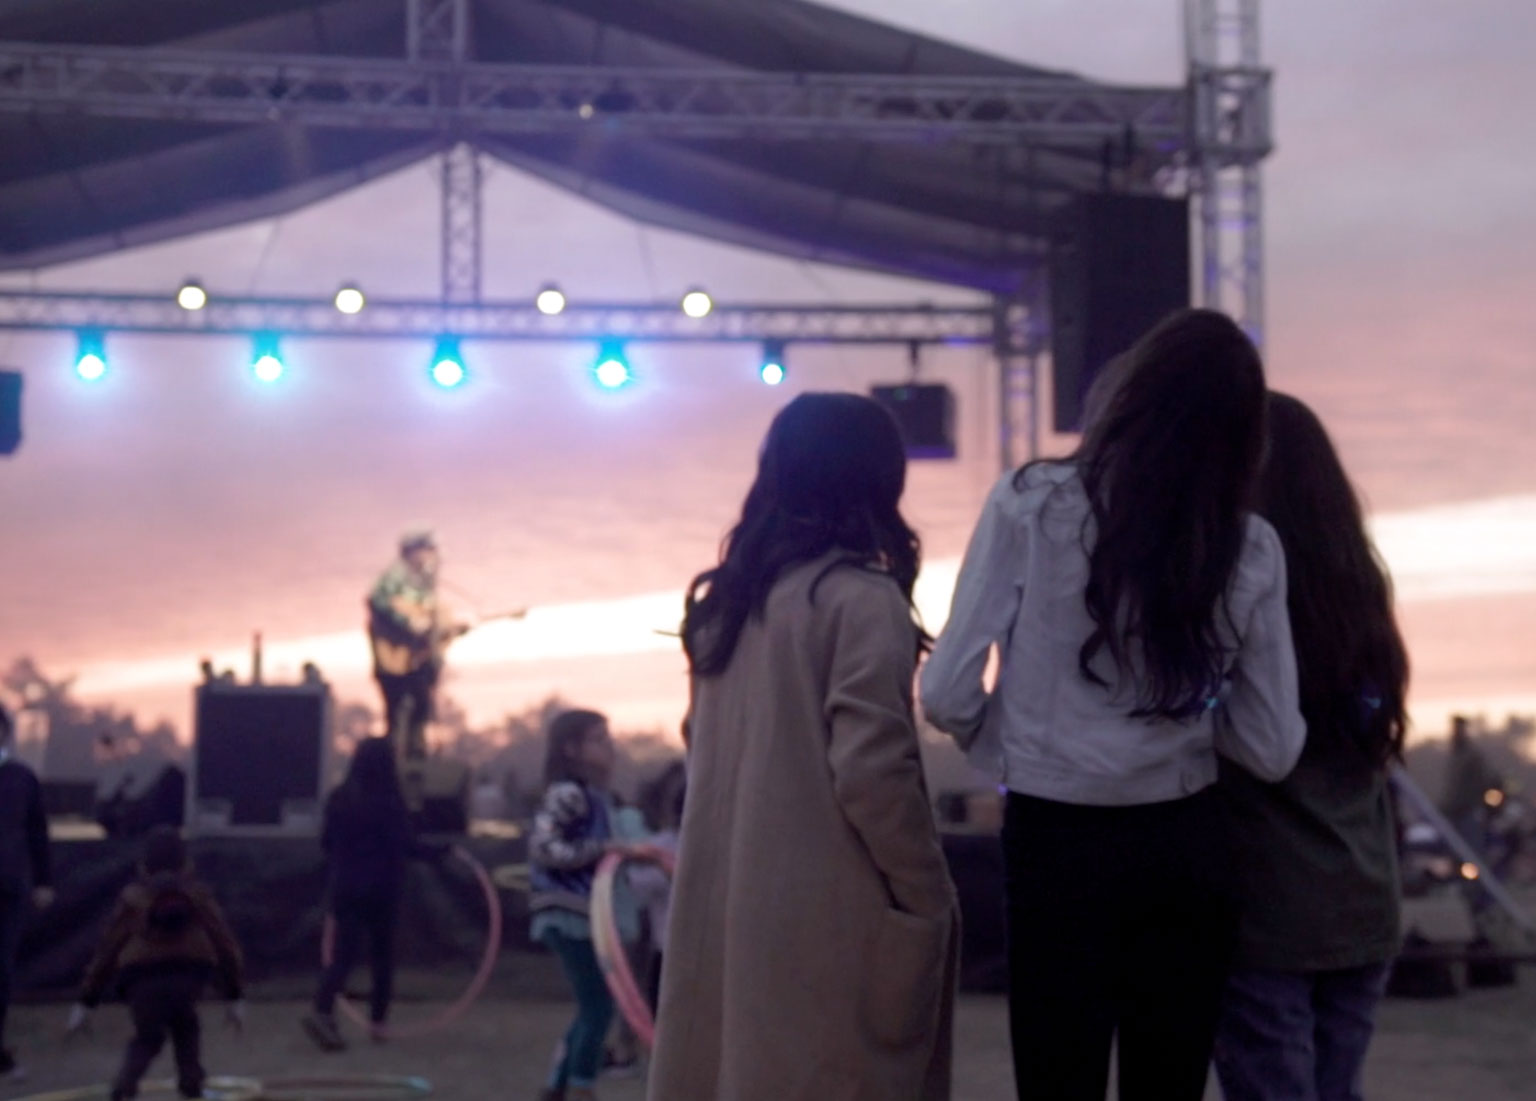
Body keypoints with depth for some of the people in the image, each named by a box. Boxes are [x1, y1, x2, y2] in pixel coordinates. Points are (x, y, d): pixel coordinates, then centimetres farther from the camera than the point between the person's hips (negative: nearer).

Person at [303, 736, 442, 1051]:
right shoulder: (389, 802, -12)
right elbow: (406, 844, -13)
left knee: (343, 953, 3)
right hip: (381, 888, -3)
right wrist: (439, 851, 2)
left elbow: (326, 842, 9)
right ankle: (378, 1020, 17)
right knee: (382, 955, 13)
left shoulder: (338, 799, 1)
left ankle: (322, 1010, -18)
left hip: (345, 887, 3)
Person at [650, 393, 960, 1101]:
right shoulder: (862, 598, -11)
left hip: (725, 904, 7)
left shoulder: (725, 599, 11)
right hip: (827, 916, -7)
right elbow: (870, 769, -17)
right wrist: (928, 897, -8)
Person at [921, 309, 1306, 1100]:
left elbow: (950, 694, -11)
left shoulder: (1030, 505, -10)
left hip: (1055, 847, -2)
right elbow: (1272, 749, 1)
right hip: (1185, 852, 2)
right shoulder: (1251, 549, -3)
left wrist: (1017, 756, 8)